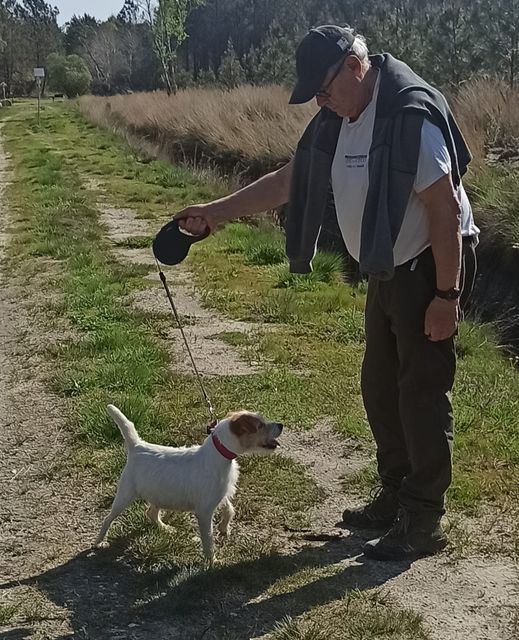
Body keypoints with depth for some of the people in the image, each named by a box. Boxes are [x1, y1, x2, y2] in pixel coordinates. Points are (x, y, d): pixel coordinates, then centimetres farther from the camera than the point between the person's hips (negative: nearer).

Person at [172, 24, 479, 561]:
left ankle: (423, 522, 10)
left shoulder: (410, 117, -23)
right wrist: (214, 212, 6)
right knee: (380, 388, 15)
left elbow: (446, 209, -24)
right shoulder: (338, 122, 5)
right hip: (387, 271, 9)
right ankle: (395, 497, 30)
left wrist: (446, 296, -23)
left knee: (421, 394, -3)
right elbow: (286, 181, 11)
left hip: (430, 269, -9)